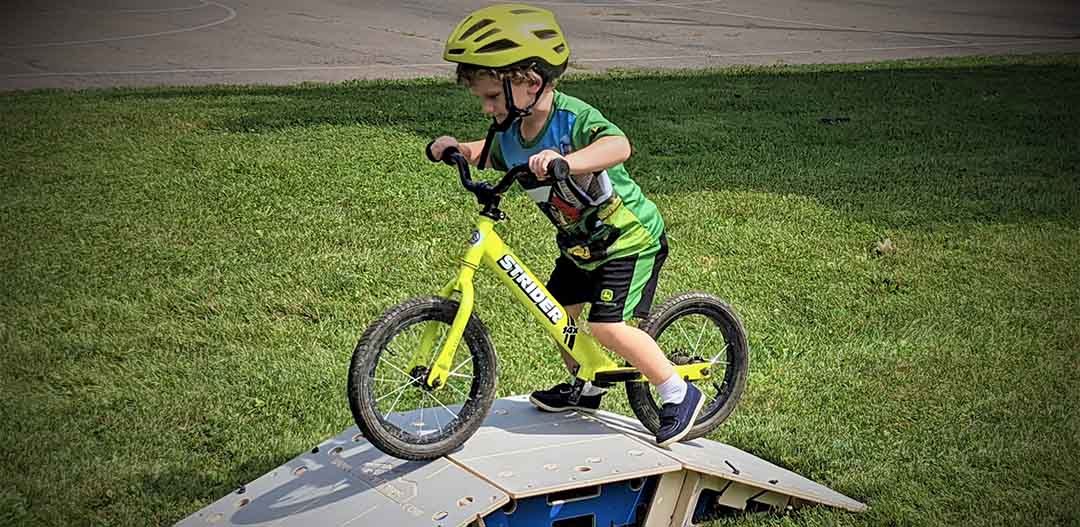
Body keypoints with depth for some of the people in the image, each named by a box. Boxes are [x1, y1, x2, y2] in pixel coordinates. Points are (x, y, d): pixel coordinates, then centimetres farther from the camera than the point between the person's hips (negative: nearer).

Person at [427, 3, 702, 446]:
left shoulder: (574, 118, -29)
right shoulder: (510, 132, -6)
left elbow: (618, 146, -49)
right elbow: (491, 156, 19)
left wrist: (564, 161, -64)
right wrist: (459, 149, -1)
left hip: (630, 239, -9)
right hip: (580, 244, 9)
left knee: (608, 328, -16)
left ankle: (679, 395, 1)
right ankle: (586, 388, 38)